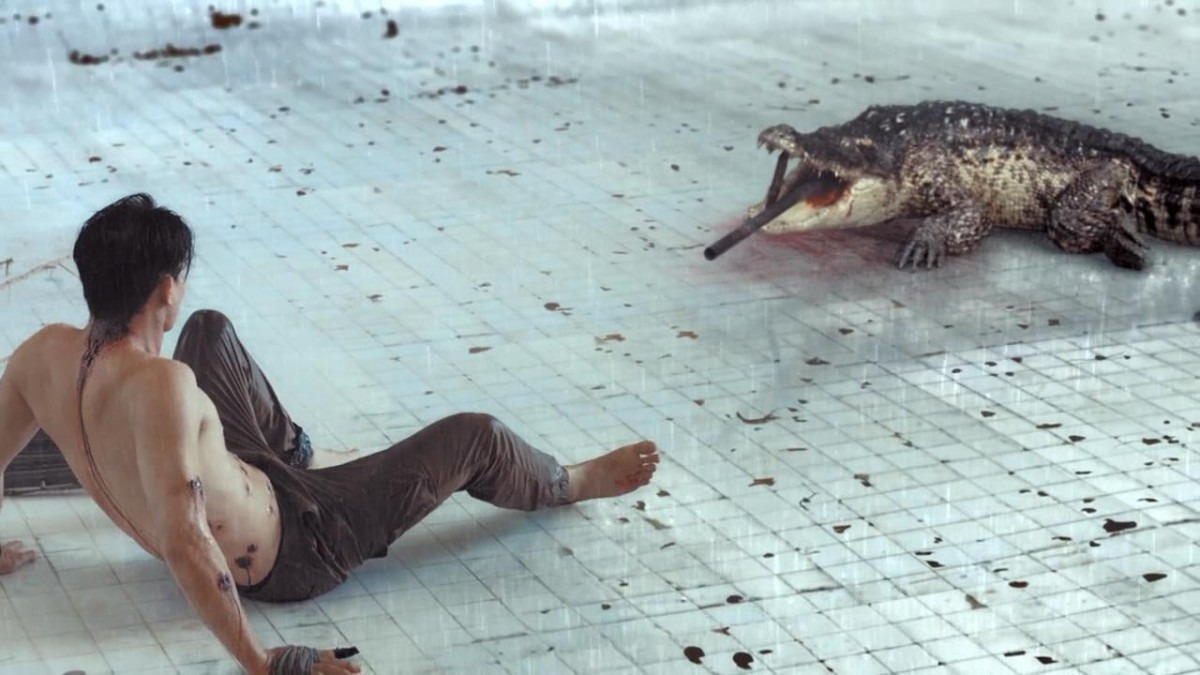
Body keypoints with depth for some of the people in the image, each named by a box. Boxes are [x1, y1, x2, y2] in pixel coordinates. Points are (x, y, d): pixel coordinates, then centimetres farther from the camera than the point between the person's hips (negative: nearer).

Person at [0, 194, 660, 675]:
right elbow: (183, 544, -45)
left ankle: (294, 451, 44)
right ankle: (569, 483, 37)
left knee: (211, 329, 21)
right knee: (472, 437, 2)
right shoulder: (160, 386, -41)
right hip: (285, 553, -8)